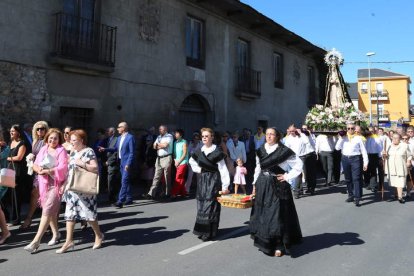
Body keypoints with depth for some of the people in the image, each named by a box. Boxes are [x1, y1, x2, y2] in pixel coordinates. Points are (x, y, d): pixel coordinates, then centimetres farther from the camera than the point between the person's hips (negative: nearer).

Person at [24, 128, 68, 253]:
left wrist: (47, 171, -21)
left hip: (56, 184, -6)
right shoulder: (43, 149, 10)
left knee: (47, 211, -10)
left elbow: (63, 168, -16)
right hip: (44, 184, 6)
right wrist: (38, 169, -12)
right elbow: (35, 164, 10)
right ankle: (56, 234, 31)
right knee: (50, 211, 14)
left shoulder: (61, 151, -6)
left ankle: (36, 241, -7)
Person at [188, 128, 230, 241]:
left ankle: (209, 232, 4)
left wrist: (225, 186, -16)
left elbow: (223, 169, -12)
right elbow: (191, 161, 25)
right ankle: (202, 230, 23)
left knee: (210, 205, -6)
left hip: (213, 180, -6)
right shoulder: (199, 151, 5)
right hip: (202, 179, 6)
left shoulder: (217, 152, -11)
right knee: (201, 204, 10)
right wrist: (198, 169, 7)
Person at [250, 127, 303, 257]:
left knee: (278, 215, -3)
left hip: (278, 186, -5)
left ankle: (279, 246, 9)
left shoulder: (284, 151, -8)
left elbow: (299, 164, -4)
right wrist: (255, 184, 10)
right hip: (262, 186, 5)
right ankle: (264, 242, 28)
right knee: (262, 214, 11)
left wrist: (288, 176, -8)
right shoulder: (260, 151, 7)